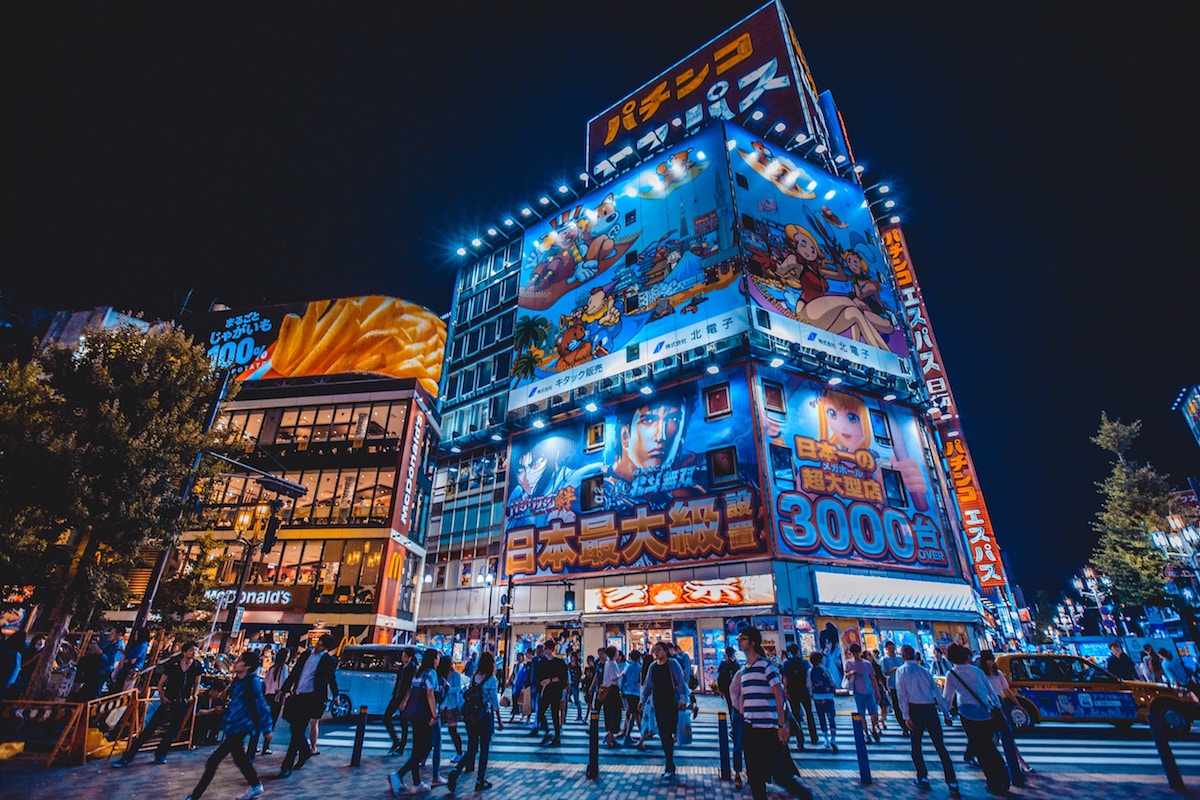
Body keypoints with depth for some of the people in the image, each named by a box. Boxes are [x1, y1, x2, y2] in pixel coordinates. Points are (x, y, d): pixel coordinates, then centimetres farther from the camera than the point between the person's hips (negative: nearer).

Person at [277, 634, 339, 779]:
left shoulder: (330, 660, -7)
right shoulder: (307, 653, 8)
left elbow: (331, 679, 4)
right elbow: (294, 673, 15)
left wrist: (335, 696, 11)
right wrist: (283, 690, 14)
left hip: (311, 697, -6)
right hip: (297, 695, 6)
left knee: (298, 730, -6)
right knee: (295, 728, 16)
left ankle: (287, 766, 5)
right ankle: (305, 751, 40)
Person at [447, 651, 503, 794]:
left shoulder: (473, 677, 4)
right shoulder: (492, 679, -10)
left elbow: (466, 696, 7)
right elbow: (494, 702, -8)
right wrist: (499, 721, 0)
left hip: (470, 716, 5)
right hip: (484, 716, -5)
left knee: (472, 749, 14)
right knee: (484, 749, 11)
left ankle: (455, 771, -6)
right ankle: (480, 781, 17)